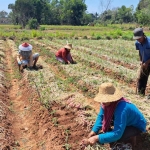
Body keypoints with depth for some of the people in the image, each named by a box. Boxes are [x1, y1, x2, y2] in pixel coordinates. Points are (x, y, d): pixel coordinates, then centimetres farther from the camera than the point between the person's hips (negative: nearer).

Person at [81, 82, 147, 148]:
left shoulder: (121, 109, -41)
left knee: (116, 137, -28)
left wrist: (96, 138, -42)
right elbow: (101, 116, -5)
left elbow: (117, 134, -41)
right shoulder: (107, 102, -19)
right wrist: (94, 131, -18)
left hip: (137, 126, -7)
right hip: (126, 121, 7)